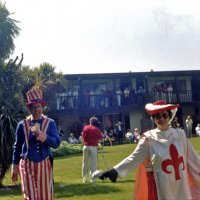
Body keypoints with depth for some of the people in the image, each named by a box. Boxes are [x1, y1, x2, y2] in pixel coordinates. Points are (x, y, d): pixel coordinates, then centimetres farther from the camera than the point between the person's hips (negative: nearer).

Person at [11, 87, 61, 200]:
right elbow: (17, 147, 7)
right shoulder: (22, 125, 2)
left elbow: (57, 143, -10)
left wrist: (41, 135, -22)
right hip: (27, 165, -1)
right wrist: (15, 168, 8)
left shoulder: (50, 123, 1)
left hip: (44, 165, 1)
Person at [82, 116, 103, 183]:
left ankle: (85, 179, 10)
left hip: (86, 147, 3)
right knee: (93, 163, 0)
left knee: (85, 163, 8)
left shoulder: (85, 128, 3)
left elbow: (83, 137, 8)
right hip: (93, 147, -2)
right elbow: (100, 138, 2)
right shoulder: (97, 129, -4)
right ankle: (92, 179, -2)